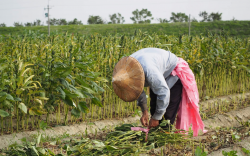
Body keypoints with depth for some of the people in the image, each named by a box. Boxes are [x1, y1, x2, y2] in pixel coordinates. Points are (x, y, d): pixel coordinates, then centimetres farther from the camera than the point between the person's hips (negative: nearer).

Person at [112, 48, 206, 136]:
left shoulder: (149, 71, -44)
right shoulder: (127, 69, -19)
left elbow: (163, 92, -36)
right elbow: (138, 89, 0)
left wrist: (156, 118, -25)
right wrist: (144, 111, -1)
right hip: (159, 75, 8)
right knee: (154, 109, 2)